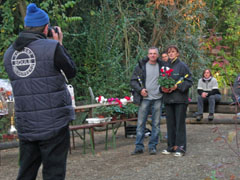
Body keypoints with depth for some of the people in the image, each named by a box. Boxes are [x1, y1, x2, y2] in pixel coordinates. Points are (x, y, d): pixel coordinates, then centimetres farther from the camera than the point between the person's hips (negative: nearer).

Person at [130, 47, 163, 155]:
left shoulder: (161, 66, 6)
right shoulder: (141, 66, 3)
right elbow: (133, 81, 4)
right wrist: (140, 89, -12)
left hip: (157, 99, 1)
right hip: (145, 98, -1)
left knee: (156, 124, 3)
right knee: (141, 123, -1)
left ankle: (153, 146, 12)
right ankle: (139, 147, 6)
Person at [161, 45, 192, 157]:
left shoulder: (182, 66, -4)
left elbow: (189, 81, -6)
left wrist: (177, 86, -17)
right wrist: (162, 88, -1)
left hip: (180, 99, -5)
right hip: (168, 99, 5)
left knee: (180, 122, -3)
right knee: (170, 123, 9)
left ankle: (181, 147, 1)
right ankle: (171, 146, 17)